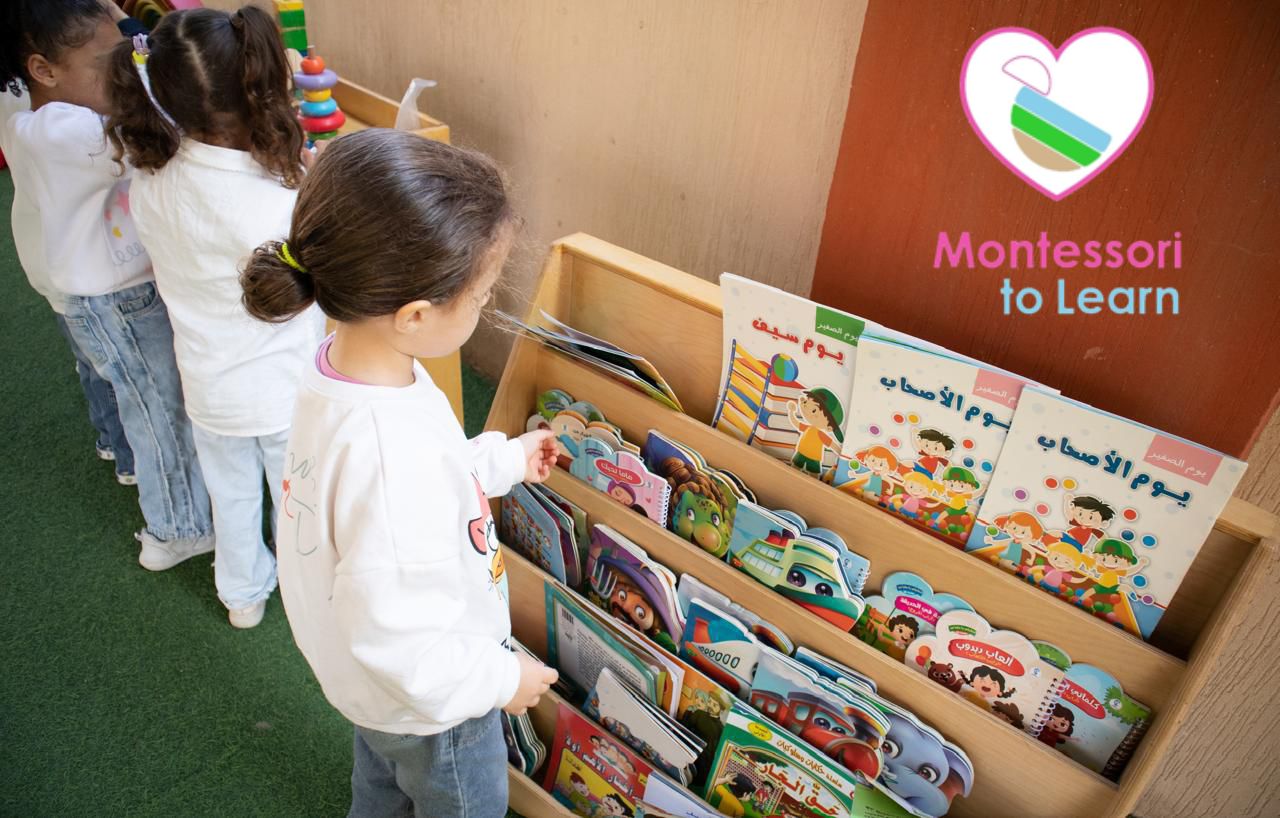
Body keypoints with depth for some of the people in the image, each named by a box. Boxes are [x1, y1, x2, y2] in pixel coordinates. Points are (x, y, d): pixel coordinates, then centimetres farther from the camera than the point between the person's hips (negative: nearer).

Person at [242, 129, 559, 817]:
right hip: (428, 704, -7)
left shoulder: (339, 366, -17)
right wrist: (501, 678, -19)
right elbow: (400, 642, -34)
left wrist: (508, 459, 9)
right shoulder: (393, 462, -45)